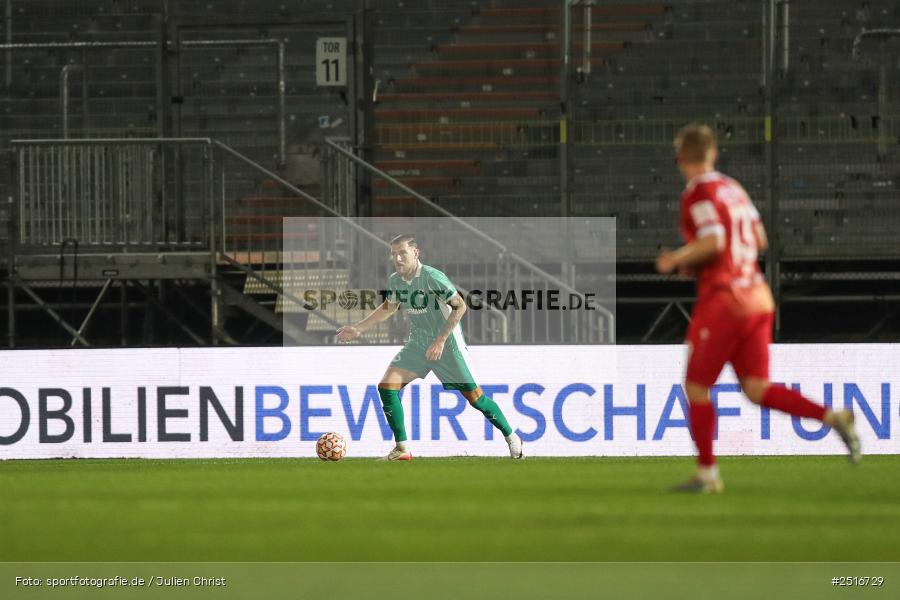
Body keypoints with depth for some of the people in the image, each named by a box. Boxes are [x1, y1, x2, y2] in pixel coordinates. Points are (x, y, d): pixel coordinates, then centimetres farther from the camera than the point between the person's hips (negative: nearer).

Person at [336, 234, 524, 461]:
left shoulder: (432, 277, -21)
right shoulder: (395, 281, -1)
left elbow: (459, 306, -19)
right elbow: (389, 307, 19)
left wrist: (440, 340, -23)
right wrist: (357, 329, 16)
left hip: (447, 345, -6)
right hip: (417, 344, 6)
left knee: (473, 395, -3)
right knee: (386, 386, -10)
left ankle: (511, 438, 18)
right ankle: (402, 449, -4)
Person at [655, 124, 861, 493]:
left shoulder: (698, 194, -10)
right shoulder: (733, 189, 14)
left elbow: (712, 242, -23)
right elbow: (759, 240, 18)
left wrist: (677, 259, -7)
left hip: (722, 301, -8)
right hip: (756, 297, 8)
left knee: (696, 387, 5)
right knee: (757, 389, 6)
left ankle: (706, 473, 7)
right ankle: (832, 418, -10)